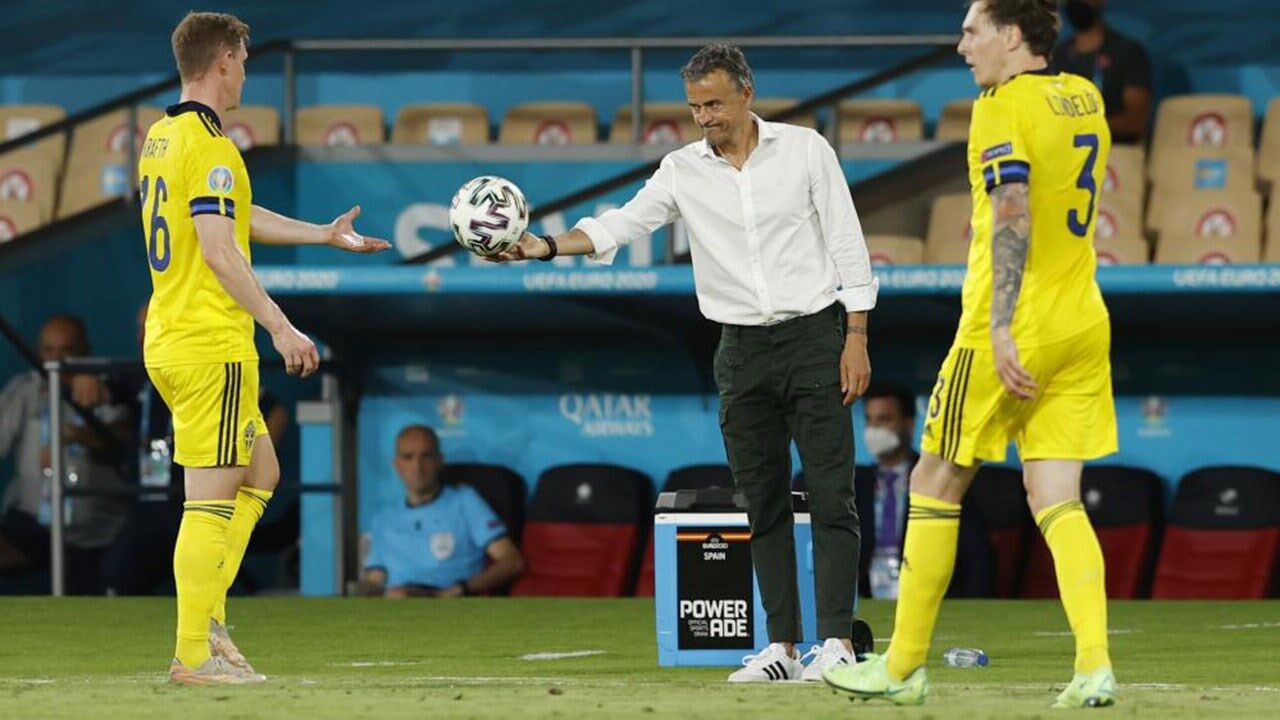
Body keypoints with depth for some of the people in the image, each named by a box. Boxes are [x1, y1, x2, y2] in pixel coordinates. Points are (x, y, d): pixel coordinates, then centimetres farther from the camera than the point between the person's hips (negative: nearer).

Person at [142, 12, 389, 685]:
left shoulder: (161, 138, 15)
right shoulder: (210, 146, -15)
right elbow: (218, 248, -23)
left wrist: (324, 234, 34)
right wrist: (280, 327, -21)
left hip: (169, 343, 10)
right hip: (211, 347, -10)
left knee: (259, 474, 19)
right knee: (212, 499, -6)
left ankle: (208, 622, 14)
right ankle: (197, 654, -5)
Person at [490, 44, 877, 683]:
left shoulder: (805, 150, -1)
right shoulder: (683, 170, 4)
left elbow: (847, 243, 0)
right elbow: (622, 224, -5)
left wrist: (856, 337, -5)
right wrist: (548, 246, -22)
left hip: (814, 338, -3)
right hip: (742, 351, 3)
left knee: (830, 495, -7)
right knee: (764, 503, 4)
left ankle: (836, 642, -7)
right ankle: (781, 647, 7)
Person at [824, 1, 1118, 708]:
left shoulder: (1002, 107, -12)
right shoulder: (1084, 98, 11)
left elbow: (1012, 212, -23)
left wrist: (1000, 327, -27)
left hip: (1014, 331, -7)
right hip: (1083, 325, 7)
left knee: (935, 486, 6)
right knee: (1056, 499, 5)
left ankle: (903, 666, 11)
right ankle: (1094, 665, -11)